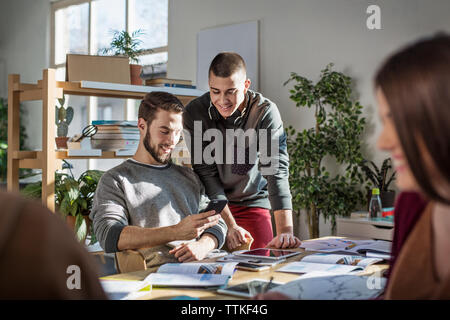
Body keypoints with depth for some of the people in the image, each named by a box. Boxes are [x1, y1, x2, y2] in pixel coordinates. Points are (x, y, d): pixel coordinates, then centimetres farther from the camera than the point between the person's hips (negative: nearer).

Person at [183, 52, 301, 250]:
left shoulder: (266, 112, -19)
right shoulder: (195, 113, -15)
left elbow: (276, 171, -26)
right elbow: (206, 172, -16)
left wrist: (285, 231, -37)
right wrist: (230, 226, -24)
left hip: (253, 203, 0)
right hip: (210, 205, 1)